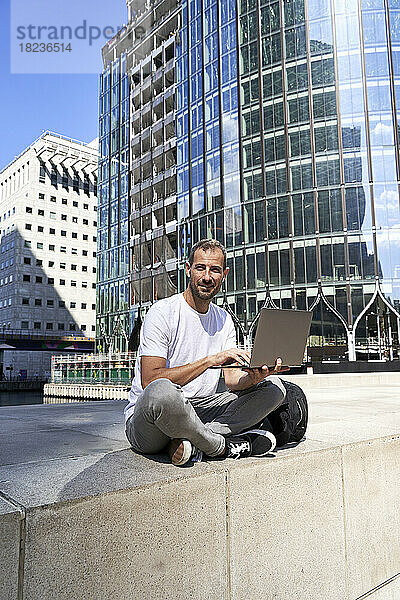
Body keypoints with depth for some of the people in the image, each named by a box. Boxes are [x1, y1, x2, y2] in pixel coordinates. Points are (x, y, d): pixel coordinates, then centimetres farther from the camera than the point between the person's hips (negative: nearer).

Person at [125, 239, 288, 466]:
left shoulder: (224, 320, 10)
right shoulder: (163, 312, -11)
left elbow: (231, 377, 3)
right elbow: (149, 380, -22)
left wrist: (252, 377, -21)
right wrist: (211, 360, -27)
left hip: (201, 411, 6)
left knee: (273, 386, -6)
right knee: (161, 391, -42)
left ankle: (188, 441, -20)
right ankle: (223, 446, -14)